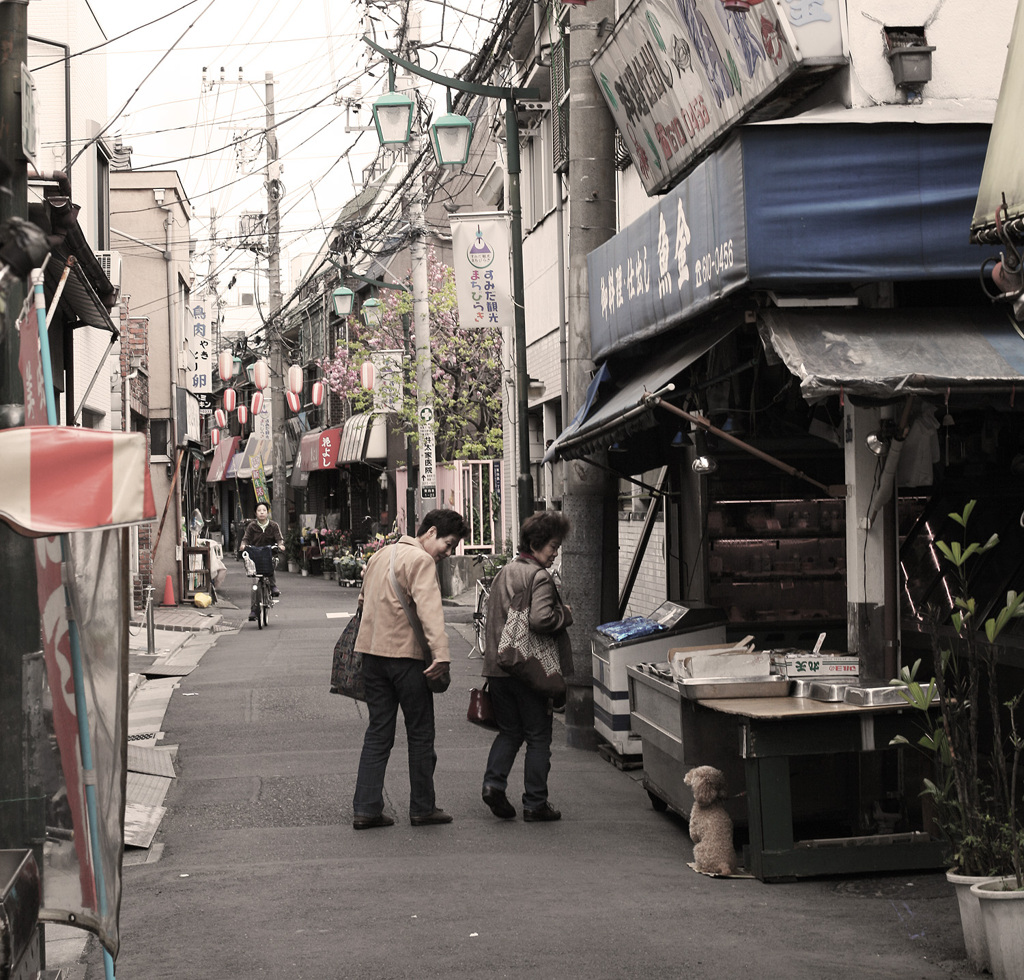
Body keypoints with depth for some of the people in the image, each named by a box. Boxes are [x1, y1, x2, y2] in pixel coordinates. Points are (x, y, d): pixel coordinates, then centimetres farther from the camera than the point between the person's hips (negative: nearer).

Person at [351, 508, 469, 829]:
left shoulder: (382, 554, 17)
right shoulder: (421, 560, -11)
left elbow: (364, 598, 26)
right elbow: (429, 608, -25)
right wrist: (441, 654, -34)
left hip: (371, 651, 8)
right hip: (406, 654, -8)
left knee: (378, 731, 10)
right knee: (420, 733, 5)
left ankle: (365, 808, 5)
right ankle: (422, 808, 11)